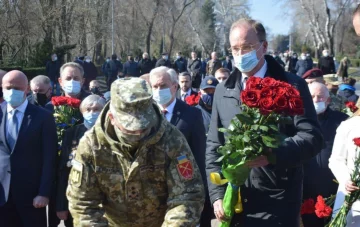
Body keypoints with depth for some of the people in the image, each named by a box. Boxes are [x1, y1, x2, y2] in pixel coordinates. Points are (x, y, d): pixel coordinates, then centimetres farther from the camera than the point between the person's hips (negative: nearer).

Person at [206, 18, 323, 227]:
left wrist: (273, 154, -24)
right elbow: (214, 147, 11)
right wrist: (217, 194, 1)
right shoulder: (223, 91, 9)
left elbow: (312, 137, -9)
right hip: (233, 204, 4)